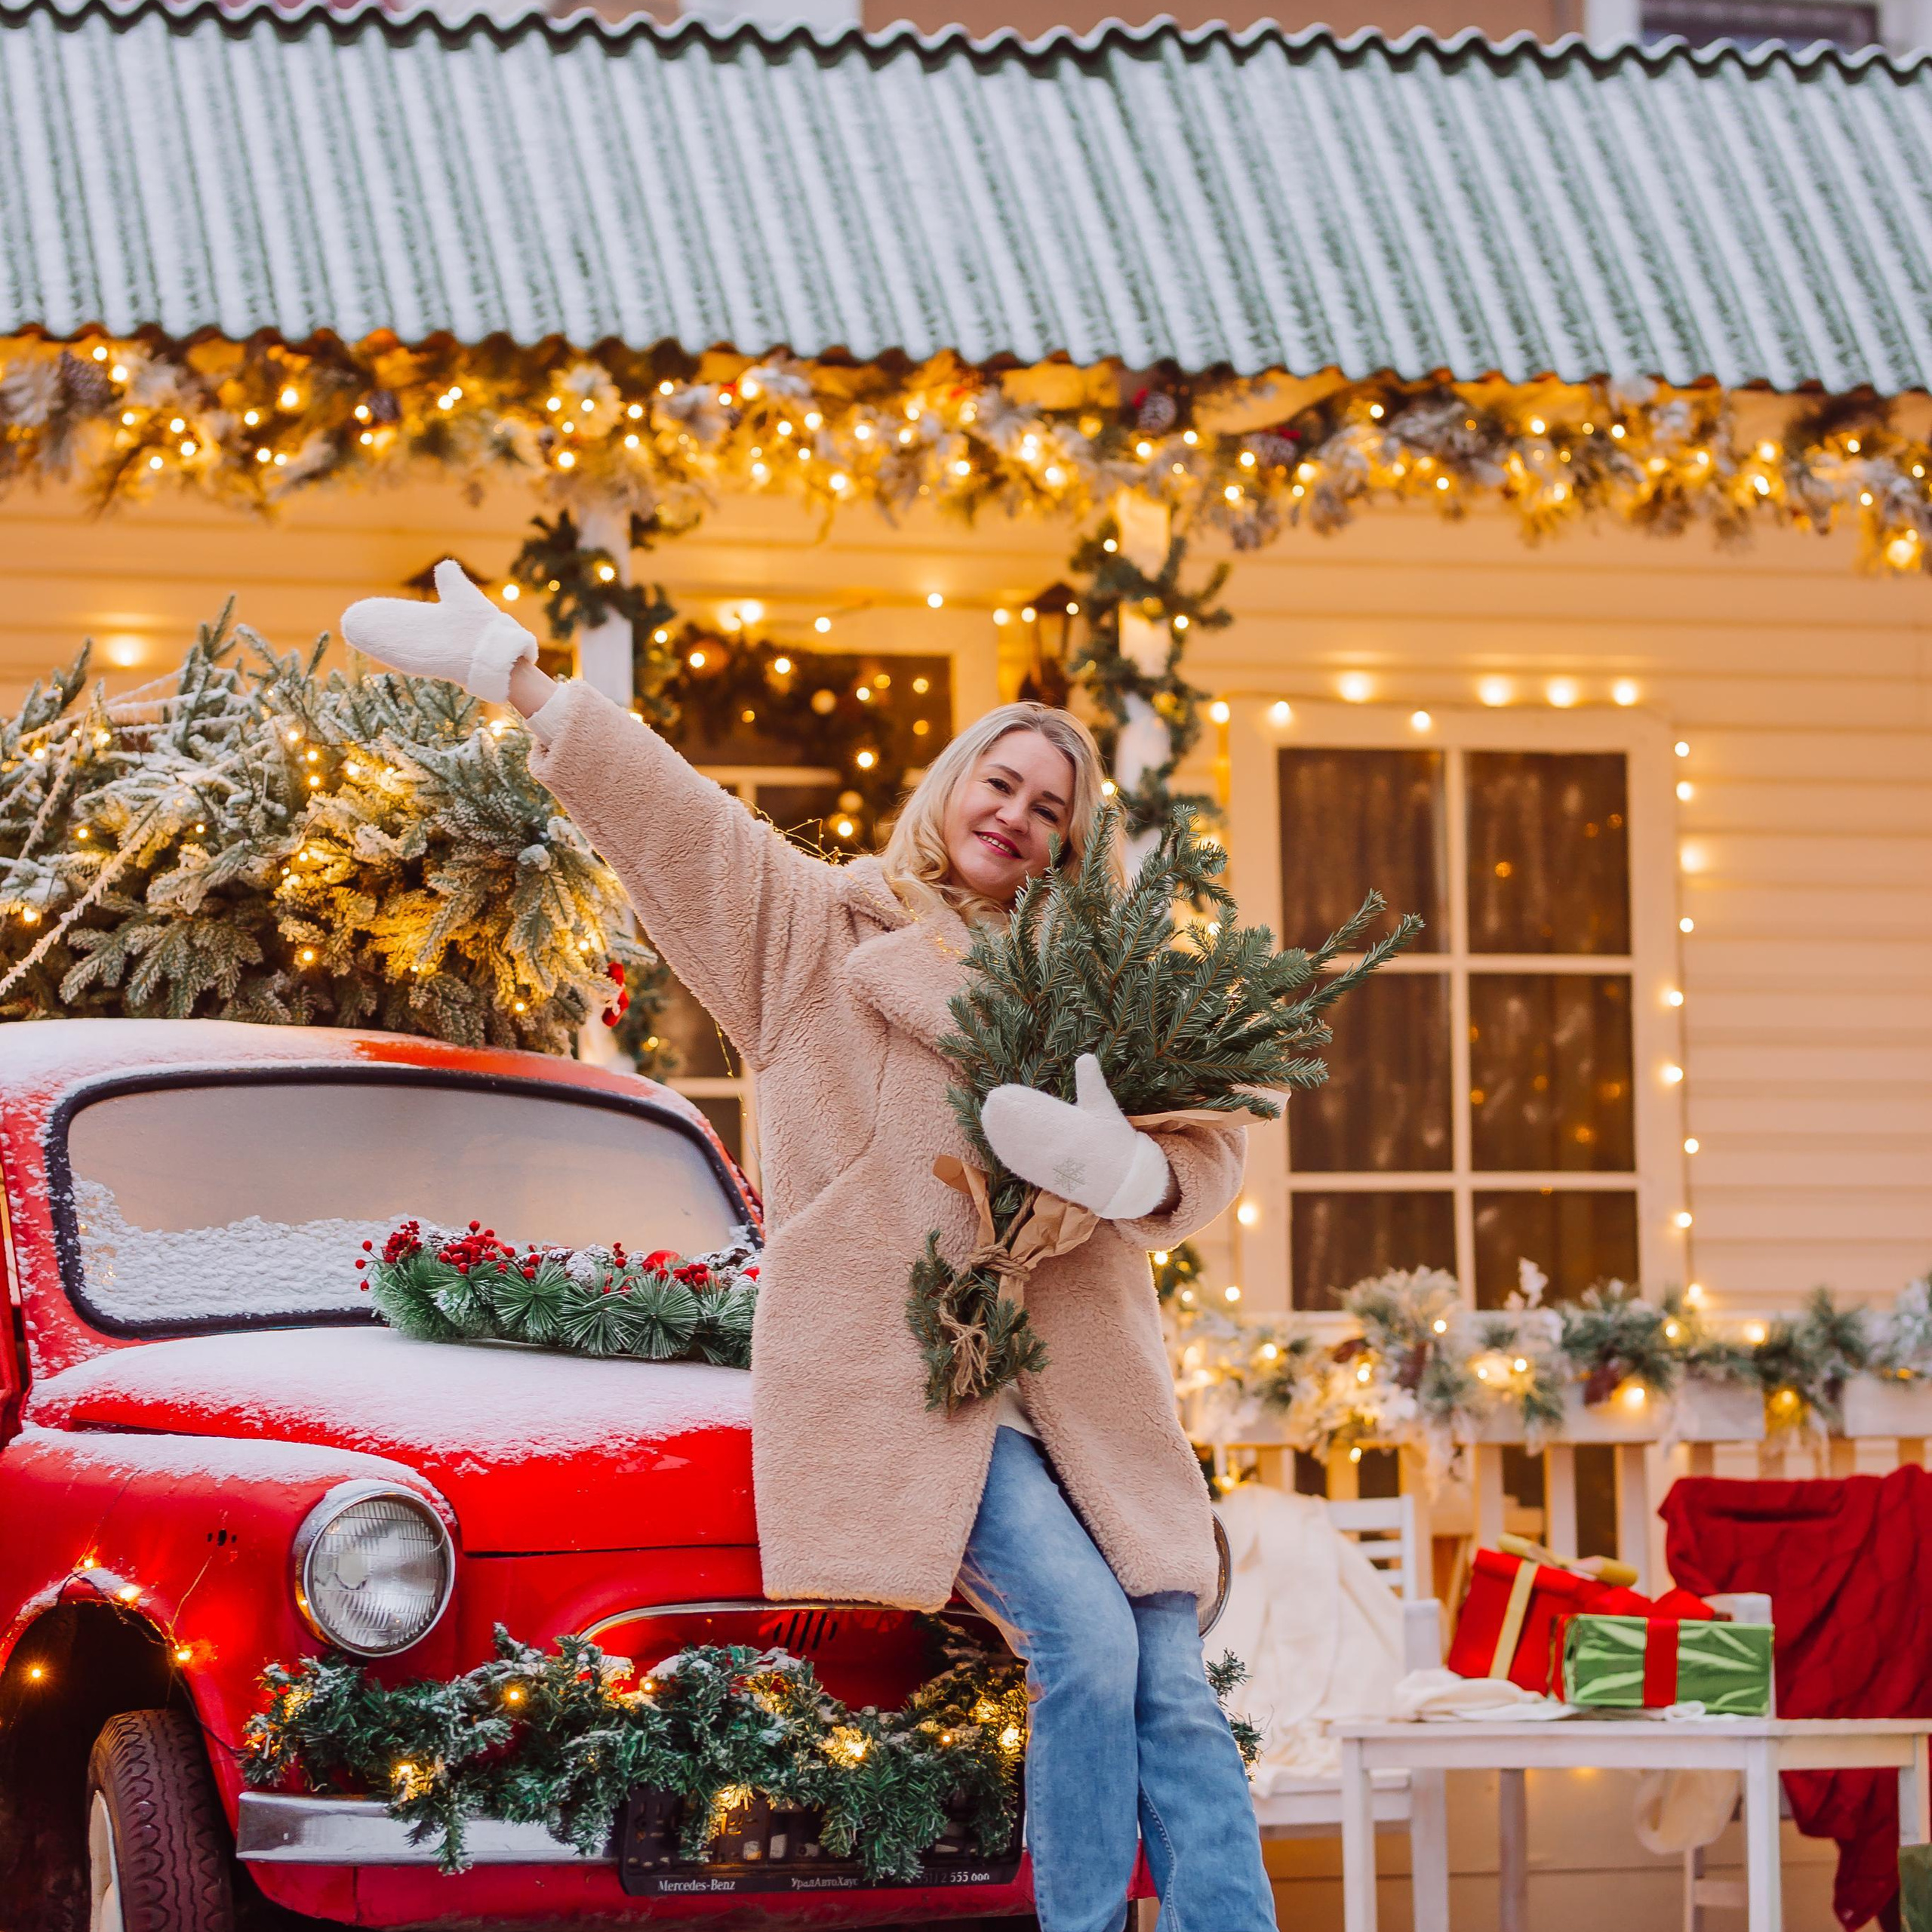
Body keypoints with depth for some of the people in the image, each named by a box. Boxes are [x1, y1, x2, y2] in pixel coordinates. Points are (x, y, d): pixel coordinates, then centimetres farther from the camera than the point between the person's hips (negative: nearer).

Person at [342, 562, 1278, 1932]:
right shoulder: (821, 928, 11)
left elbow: (1210, 1150, 9)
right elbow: (676, 814, 3)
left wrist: (1126, 1173, -15)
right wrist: (524, 683, -6)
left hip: (1082, 1382, 4)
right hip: (900, 1371, -4)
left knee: (1176, 1695, -6)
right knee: (1086, 1645, -21)